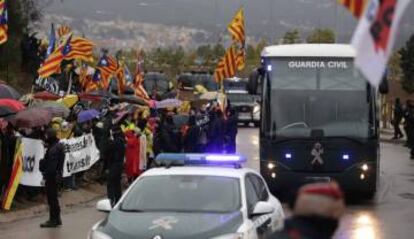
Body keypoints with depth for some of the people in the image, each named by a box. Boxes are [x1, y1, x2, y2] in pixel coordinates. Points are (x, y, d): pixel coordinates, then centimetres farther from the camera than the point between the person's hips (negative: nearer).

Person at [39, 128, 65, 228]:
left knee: (52, 198, -3)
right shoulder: (58, 146, 12)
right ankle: (56, 219, 26)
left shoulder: (53, 149, -20)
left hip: (52, 176, -11)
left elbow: (52, 166, -23)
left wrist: (46, 176, -21)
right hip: (56, 176, 11)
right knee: (53, 198, 18)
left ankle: (53, 220, 3)